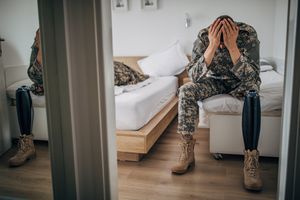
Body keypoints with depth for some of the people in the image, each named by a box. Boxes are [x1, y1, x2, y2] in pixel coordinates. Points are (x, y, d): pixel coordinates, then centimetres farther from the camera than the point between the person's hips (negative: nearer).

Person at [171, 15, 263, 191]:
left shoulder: (249, 34, -26)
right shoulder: (204, 36, -22)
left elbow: (251, 76, -33)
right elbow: (194, 76, -31)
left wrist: (232, 46, -43)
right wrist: (212, 46, -42)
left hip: (241, 82, -1)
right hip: (216, 81, 2)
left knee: (252, 92, -36)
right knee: (186, 91, -25)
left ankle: (251, 158, -31)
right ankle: (187, 151, -20)